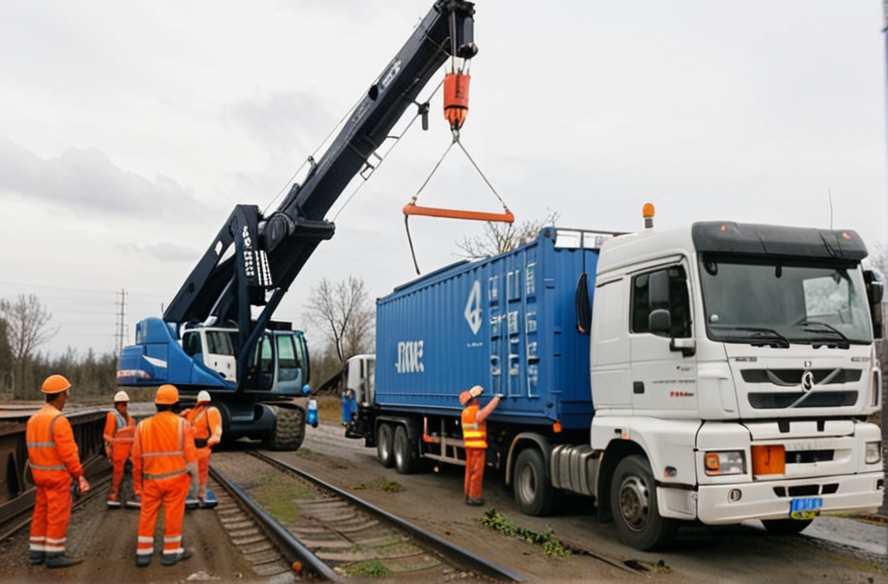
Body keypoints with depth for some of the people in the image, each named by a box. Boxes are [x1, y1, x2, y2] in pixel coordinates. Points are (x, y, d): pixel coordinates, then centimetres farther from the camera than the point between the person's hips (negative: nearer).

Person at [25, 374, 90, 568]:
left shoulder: (34, 419, 7)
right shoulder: (59, 420, -21)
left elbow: (33, 451, 12)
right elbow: (68, 453, -22)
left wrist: (39, 474, 20)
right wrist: (80, 476, -16)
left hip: (41, 475, 9)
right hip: (58, 476, -9)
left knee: (42, 513, 14)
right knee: (58, 514, -2)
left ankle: (37, 552, 19)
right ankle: (54, 555, 4)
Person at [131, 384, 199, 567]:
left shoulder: (143, 425, 0)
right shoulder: (182, 424, -9)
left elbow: (136, 458, 3)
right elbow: (190, 454, -9)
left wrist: (137, 483, 13)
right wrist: (194, 475, 6)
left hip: (151, 479, 3)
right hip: (176, 477, -2)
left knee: (147, 515, 13)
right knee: (173, 514, 7)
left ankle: (143, 552, 19)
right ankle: (171, 552, 16)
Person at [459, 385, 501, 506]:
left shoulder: (465, 411, 12)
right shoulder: (476, 412, -16)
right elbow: (487, 410, -32)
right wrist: (497, 398, -23)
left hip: (469, 444, 9)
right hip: (478, 445, -9)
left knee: (469, 470, 14)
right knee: (477, 472, -3)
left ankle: (468, 494, 21)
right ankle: (474, 496, 0)